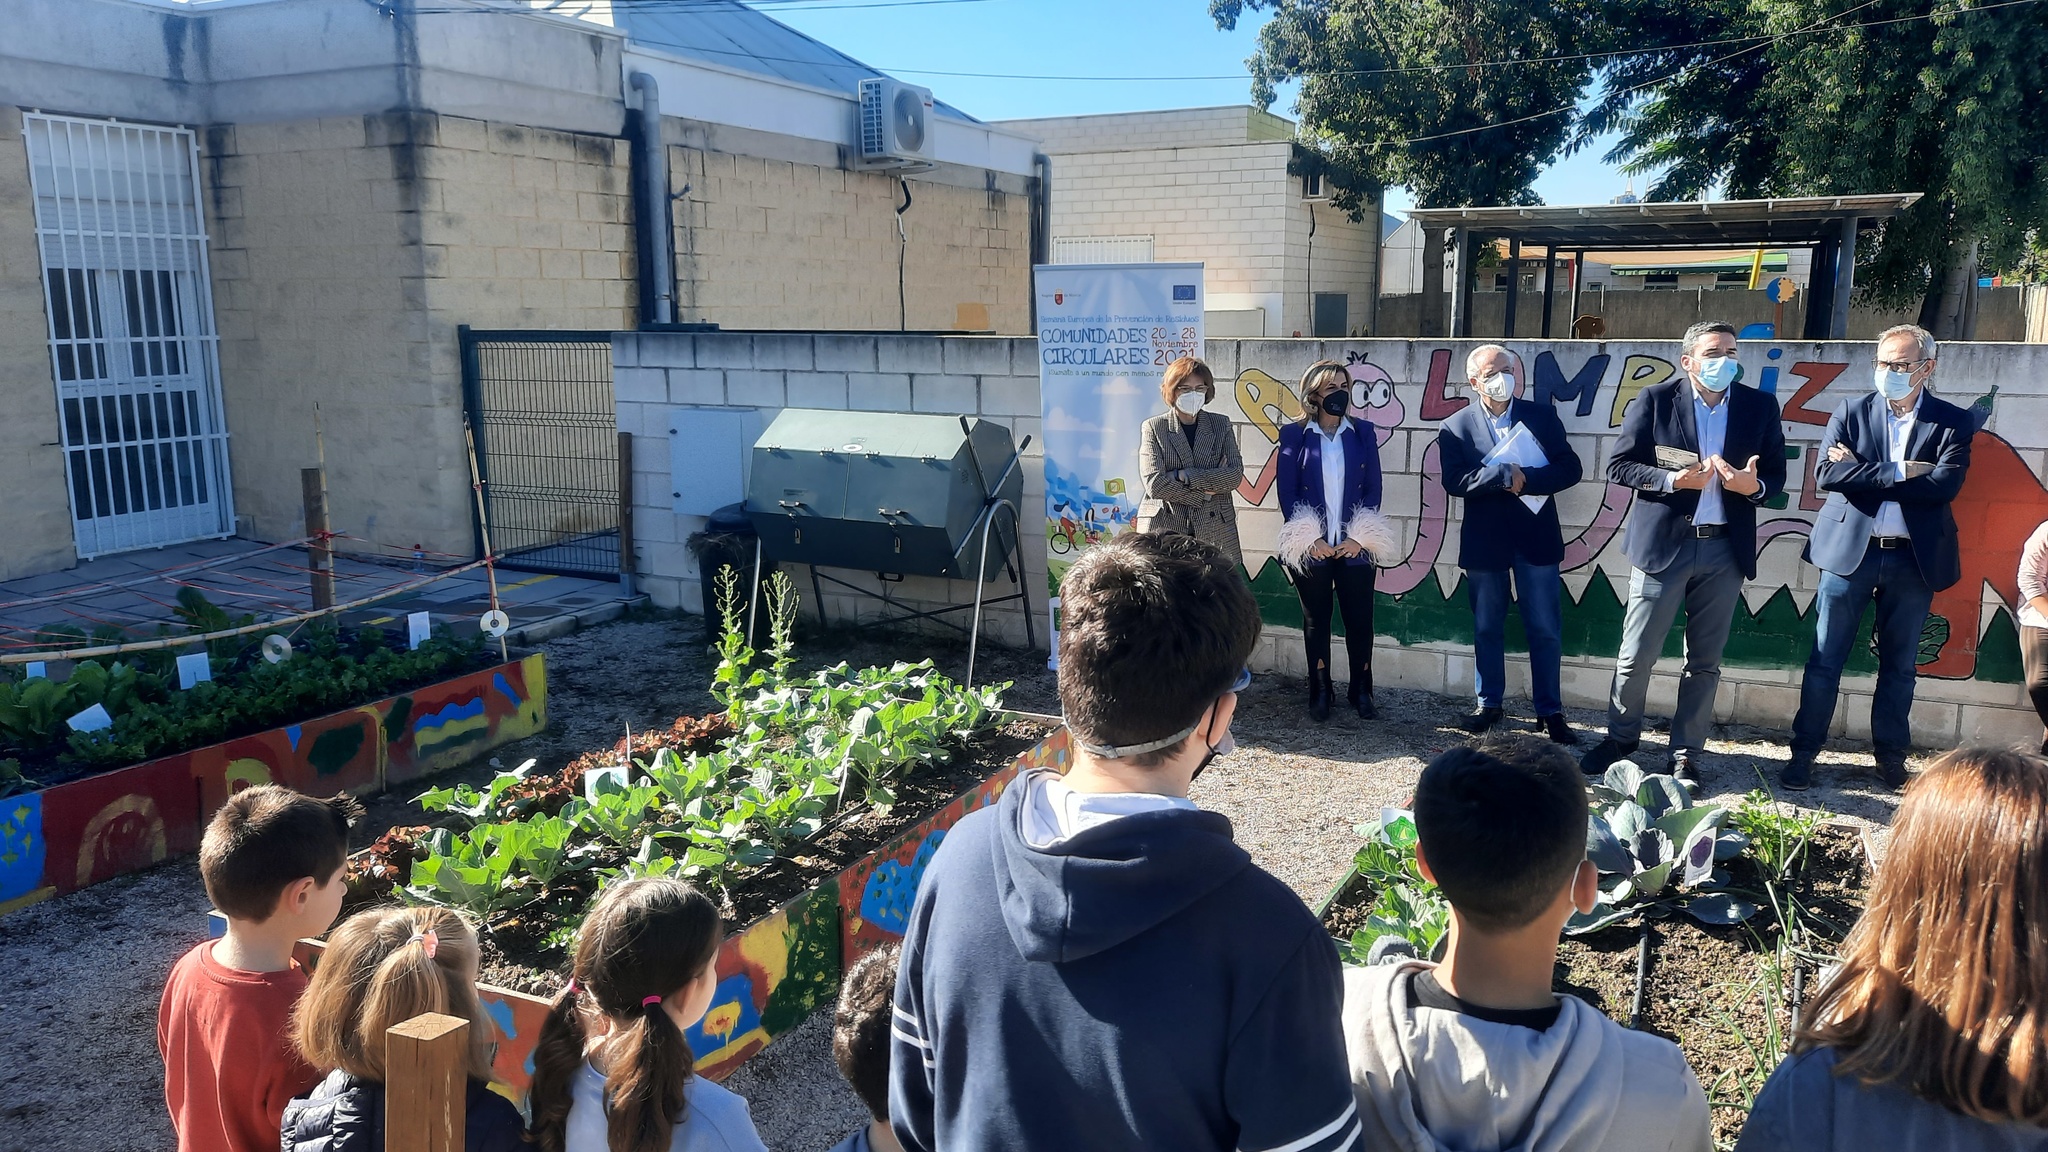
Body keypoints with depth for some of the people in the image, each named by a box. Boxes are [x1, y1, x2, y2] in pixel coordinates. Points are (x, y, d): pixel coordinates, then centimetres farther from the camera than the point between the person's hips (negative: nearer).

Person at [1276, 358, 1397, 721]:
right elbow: (1287, 492, -2)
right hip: (1311, 547, -1)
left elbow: (1373, 488, 4)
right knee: (1316, 620, 8)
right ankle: (1320, 693, 18)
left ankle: (1361, 692, 16)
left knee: (1360, 619, 3)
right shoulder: (1294, 435, 1)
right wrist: (1309, 539, -10)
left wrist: (1360, 537, -7)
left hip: (1354, 546, 1)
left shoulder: (1363, 432, 6)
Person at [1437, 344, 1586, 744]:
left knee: (1546, 630, 3)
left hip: (1536, 537, 0)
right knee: (1487, 629, 12)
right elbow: (1455, 481, -13)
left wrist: (1524, 480, -18)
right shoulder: (1456, 427, 0)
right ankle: (1489, 704, 26)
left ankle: (1550, 711, 15)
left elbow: (1570, 468, -4)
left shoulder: (1542, 415, 3)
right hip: (1484, 541, 0)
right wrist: (1505, 474, -21)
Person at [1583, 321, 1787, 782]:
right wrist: (1673, 480, -18)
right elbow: (1619, 465, -4)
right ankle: (1620, 738, 22)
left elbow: (1776, 475, 7)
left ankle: (1686, 753, 20)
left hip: (1725, 549, 2)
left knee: (1705, 661, 9)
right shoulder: (1654, 400, -2)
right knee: (1636, 655, 3)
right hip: (1661, 544, -2)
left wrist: (1754, 486, -16)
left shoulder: (1761, 406, 5)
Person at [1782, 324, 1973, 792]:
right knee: (1826, 658, 3)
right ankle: (1804, 751, 10)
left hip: (1914, 559, 0)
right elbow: (1827, 473, -11)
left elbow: (1945, 484, -14)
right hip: (1849, 552, 0)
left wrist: (1863, 473, -14)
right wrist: (1900, 472, -15)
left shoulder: (1953, 422, 2)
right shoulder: (1850, 412, 4)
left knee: (1899, 664, 11)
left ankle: (1891, 755, 22)